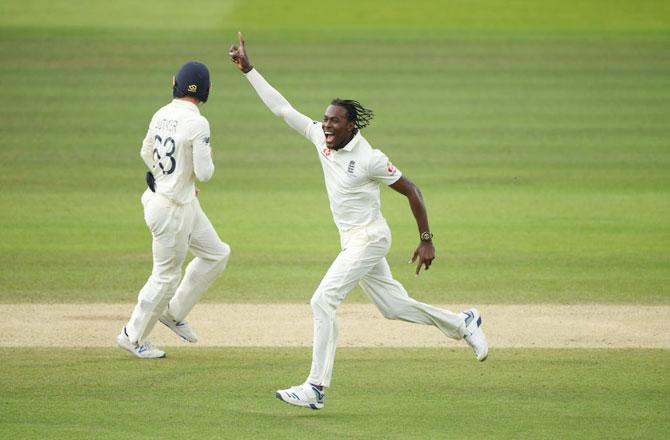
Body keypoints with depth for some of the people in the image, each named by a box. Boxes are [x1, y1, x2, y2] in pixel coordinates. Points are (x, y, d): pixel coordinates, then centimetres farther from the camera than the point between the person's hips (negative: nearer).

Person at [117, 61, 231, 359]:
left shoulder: (162, 114, 2)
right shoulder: (196, 123, -22)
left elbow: (146, 152, 16)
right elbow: (204, 173, -22)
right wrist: (208, 157, 0)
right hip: (173, 209, -8)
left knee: (217, 254, 17)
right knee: (166, 276, 5)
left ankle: (174, 312, 25)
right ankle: (133, 337, 18)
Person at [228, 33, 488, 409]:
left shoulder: (370, 159, -20)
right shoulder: (321, 137, -2)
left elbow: (411, 191, -12)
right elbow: (281, 107, 1)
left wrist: (427, 241, -10)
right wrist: (248, 70, -4)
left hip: (369, 238, -8)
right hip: (351, 241, 8)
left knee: (324, 301, -17)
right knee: (393, 306, 17)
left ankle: (316, 388, -17)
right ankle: (463, 324, 36)